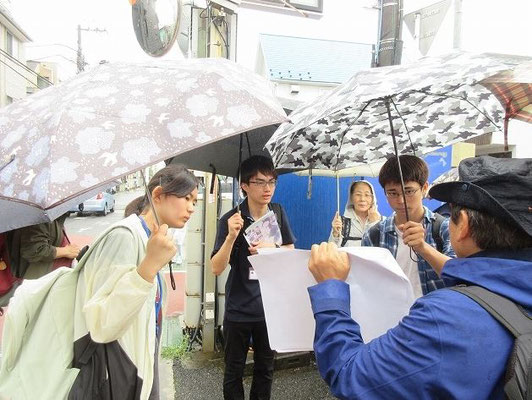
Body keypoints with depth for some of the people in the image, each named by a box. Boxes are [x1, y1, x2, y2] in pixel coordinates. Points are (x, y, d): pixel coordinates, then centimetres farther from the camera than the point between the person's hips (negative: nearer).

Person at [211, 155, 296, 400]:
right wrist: (232, 236, -32)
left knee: (265, 369, 19)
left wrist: (272, 248, -15)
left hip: (270, 306, 3)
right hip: (239, 309, -3)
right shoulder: (231, 220, -14)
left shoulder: (278, 213, -2)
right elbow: (217, 268, -16)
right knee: (234, 371, 14)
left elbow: (291, 252, 5)